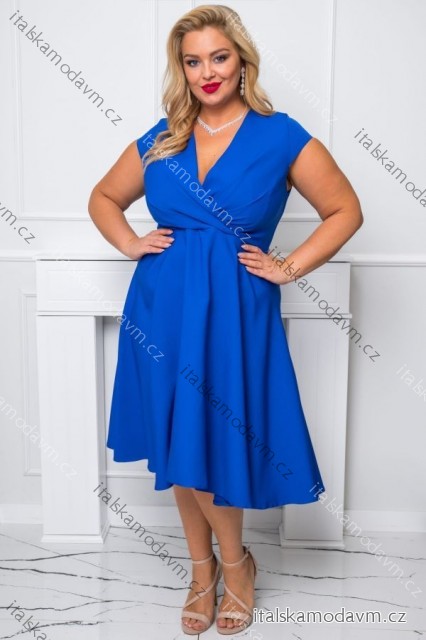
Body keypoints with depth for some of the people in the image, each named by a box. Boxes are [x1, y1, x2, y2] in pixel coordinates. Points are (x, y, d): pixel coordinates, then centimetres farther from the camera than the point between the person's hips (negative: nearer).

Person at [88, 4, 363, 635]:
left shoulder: (281, 136, -3)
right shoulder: (159, 140, 7)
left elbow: (346, 211, 2)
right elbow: (103, 197, 20)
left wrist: (288, 268, -5)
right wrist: (130, 243, 3)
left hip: (234, 315, -3)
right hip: (163, 312, 4)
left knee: (213, 447, 2)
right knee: (179, 448, 12)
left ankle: (234, 562, 32)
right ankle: (204, 567, 35)